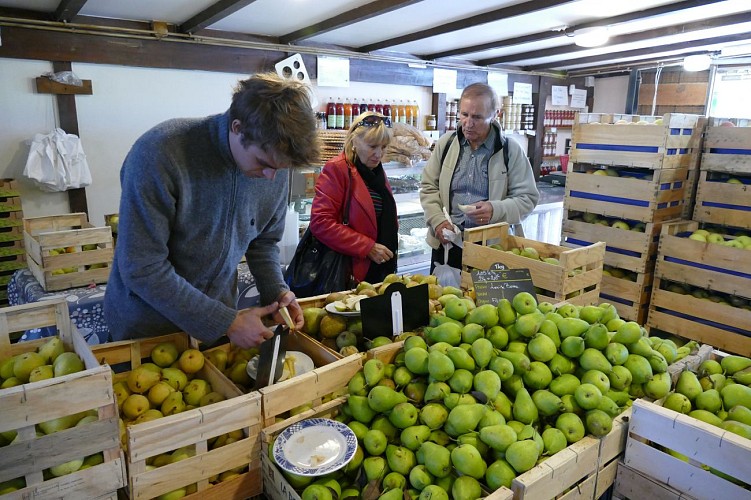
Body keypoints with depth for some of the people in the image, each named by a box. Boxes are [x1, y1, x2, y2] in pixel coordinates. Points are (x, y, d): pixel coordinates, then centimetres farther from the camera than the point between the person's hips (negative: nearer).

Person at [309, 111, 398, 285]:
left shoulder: (377, 171, 13)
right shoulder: (336, 169, -12)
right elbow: (321, 223, -20)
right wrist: (367, 248, -20)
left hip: (380, 270, 8)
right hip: (349, 275, -7)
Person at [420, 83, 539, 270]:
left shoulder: (511, 151, -4)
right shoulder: (446, 143, 3)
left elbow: (528, 198, -2)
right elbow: (429, 187, 8)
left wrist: (496, 210, -21)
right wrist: (438, 220, -8)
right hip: (446, 242, 2)